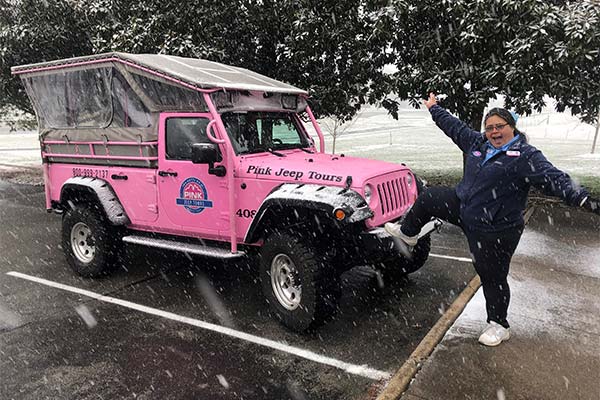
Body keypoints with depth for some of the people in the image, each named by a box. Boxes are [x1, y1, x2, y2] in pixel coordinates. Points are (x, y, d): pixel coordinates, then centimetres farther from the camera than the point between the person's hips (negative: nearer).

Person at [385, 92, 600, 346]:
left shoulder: (525, 156, -17)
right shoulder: (478, 143, 4)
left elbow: (553, 178, -28)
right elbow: (454, 127, 17)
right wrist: (434, 109, 26)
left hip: (494, 231, -7)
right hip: (463, 207, 7)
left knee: (492, 277, 4)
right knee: (426, 199, 13)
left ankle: (499, 326, 25)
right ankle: (407, 236, 39)